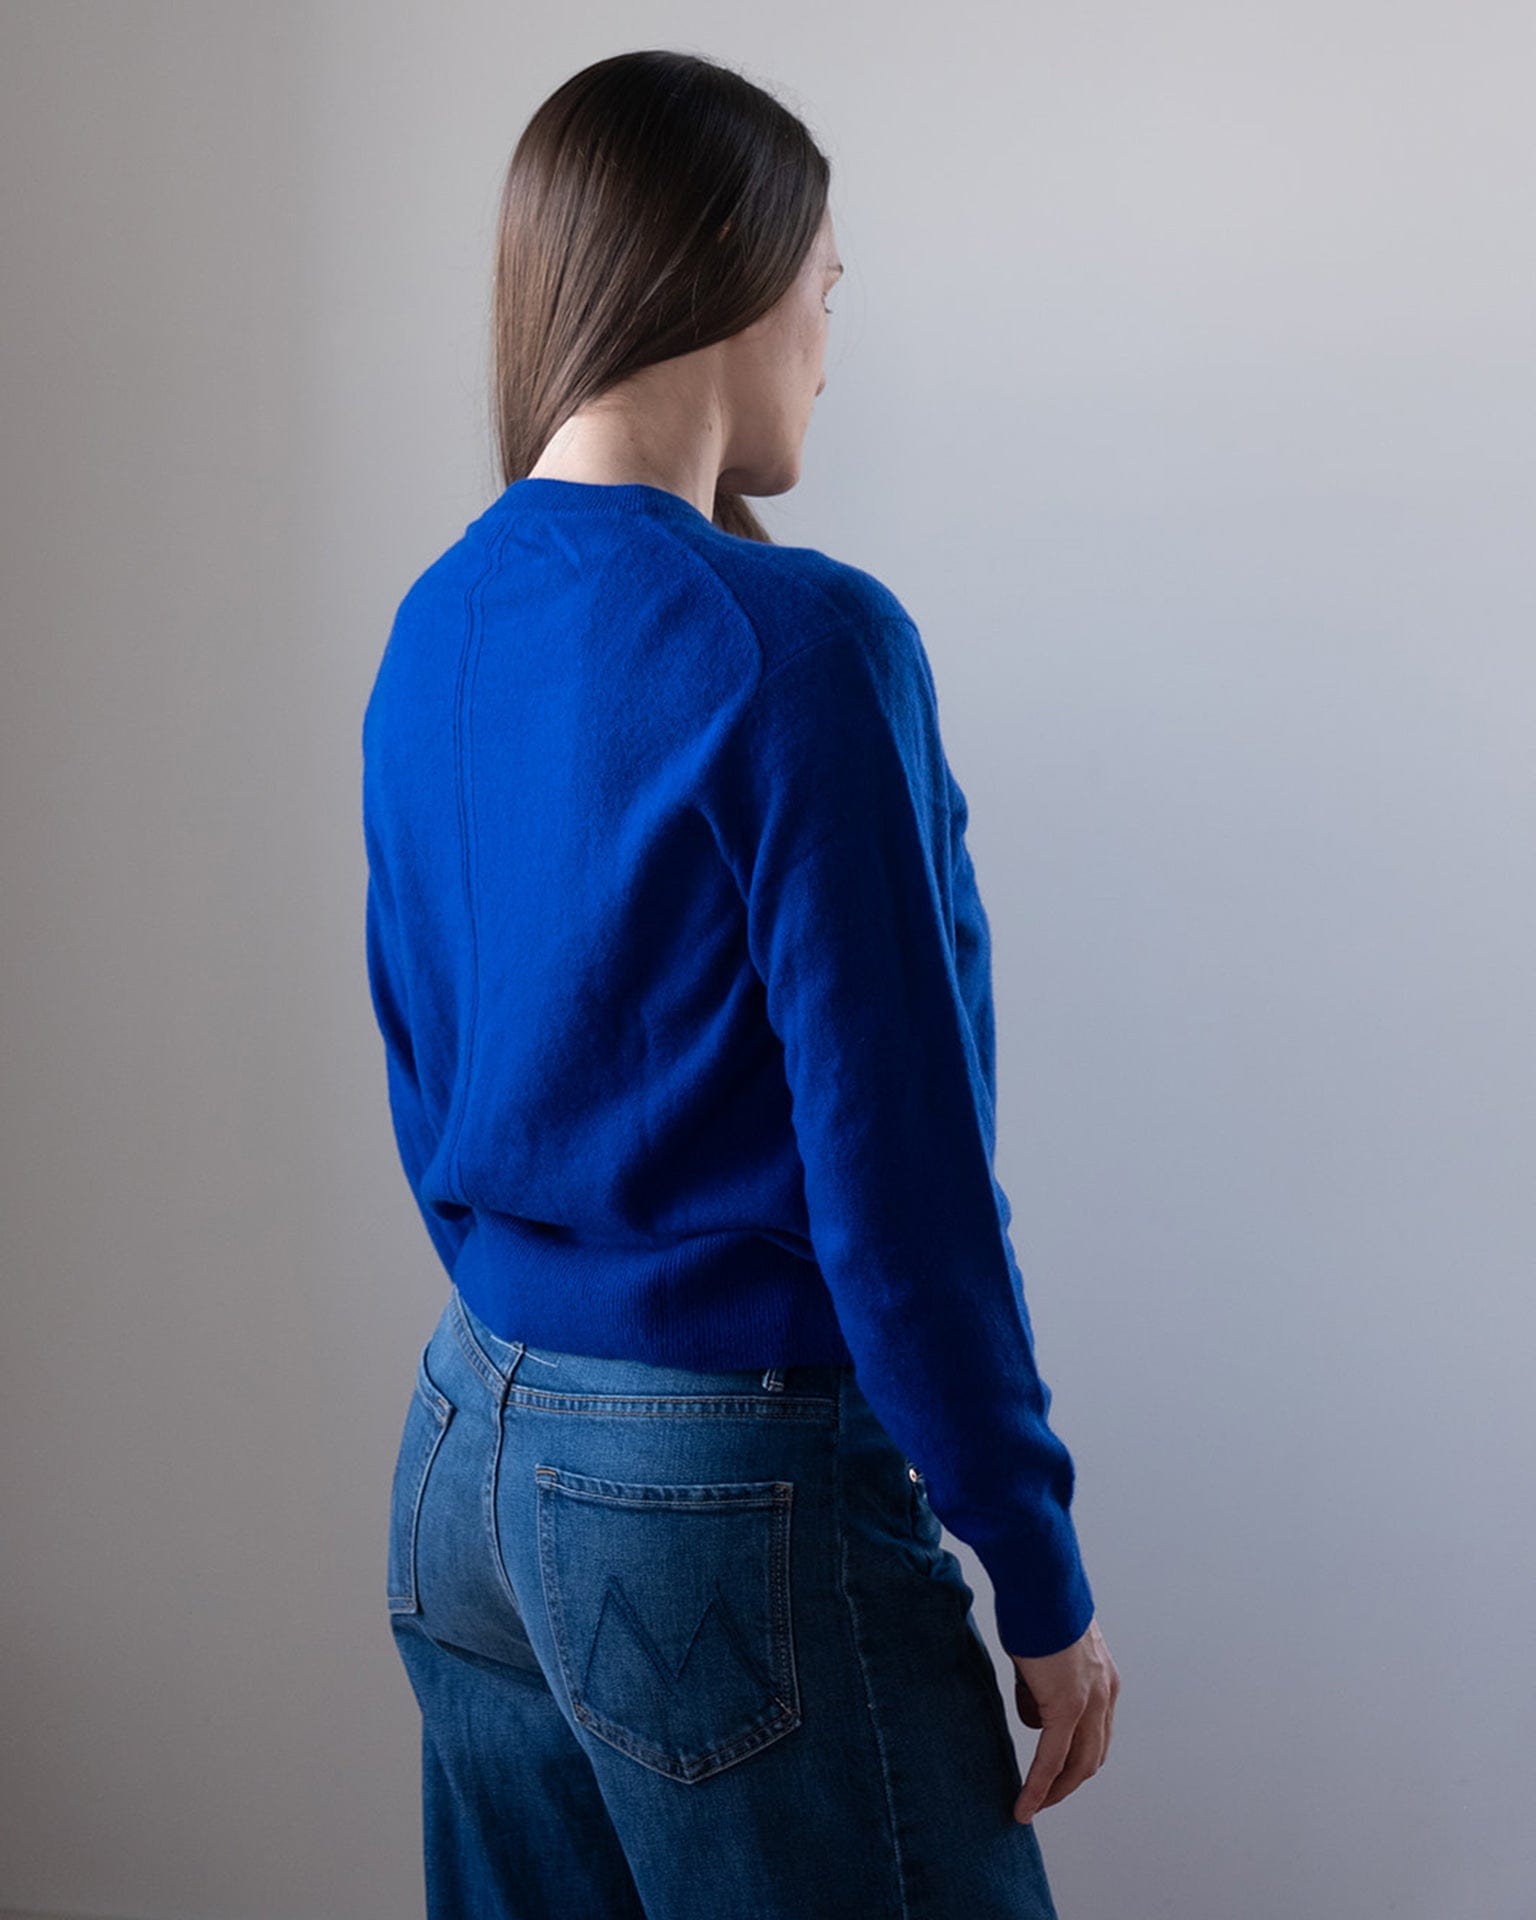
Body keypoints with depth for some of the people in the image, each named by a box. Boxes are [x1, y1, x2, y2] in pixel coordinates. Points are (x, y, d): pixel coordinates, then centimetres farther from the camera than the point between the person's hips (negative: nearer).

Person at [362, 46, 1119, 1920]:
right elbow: (897, 1162, -18)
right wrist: (1041, 1579, -9)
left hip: (467, 1437, 8)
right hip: (726, 1487, -8)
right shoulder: (798, 644, -19)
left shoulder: (432, 634, 5)